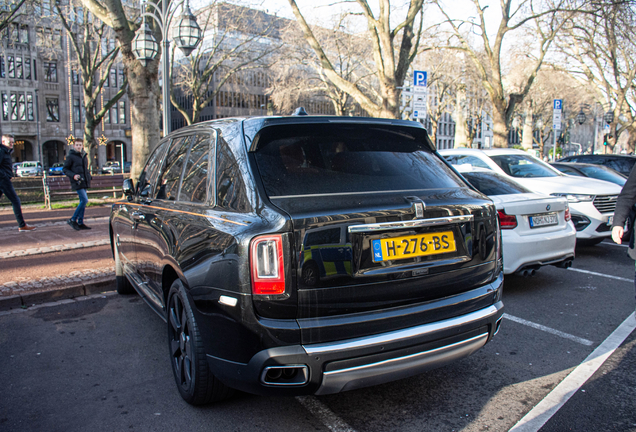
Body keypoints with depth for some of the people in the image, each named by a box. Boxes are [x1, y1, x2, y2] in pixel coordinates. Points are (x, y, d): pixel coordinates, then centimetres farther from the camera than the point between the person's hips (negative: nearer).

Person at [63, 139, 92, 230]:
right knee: (84, 200, -16)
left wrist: (88, 176, 12)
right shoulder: (70, 156, -4)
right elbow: (65, 169, -4)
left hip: (84, 182, 8)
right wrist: (73, 175, -18)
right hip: (77, 182, -8)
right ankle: (72, 220, -6)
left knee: (83, 201, 8)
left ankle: (80, 223, 14)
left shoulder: (84, 156, 16)